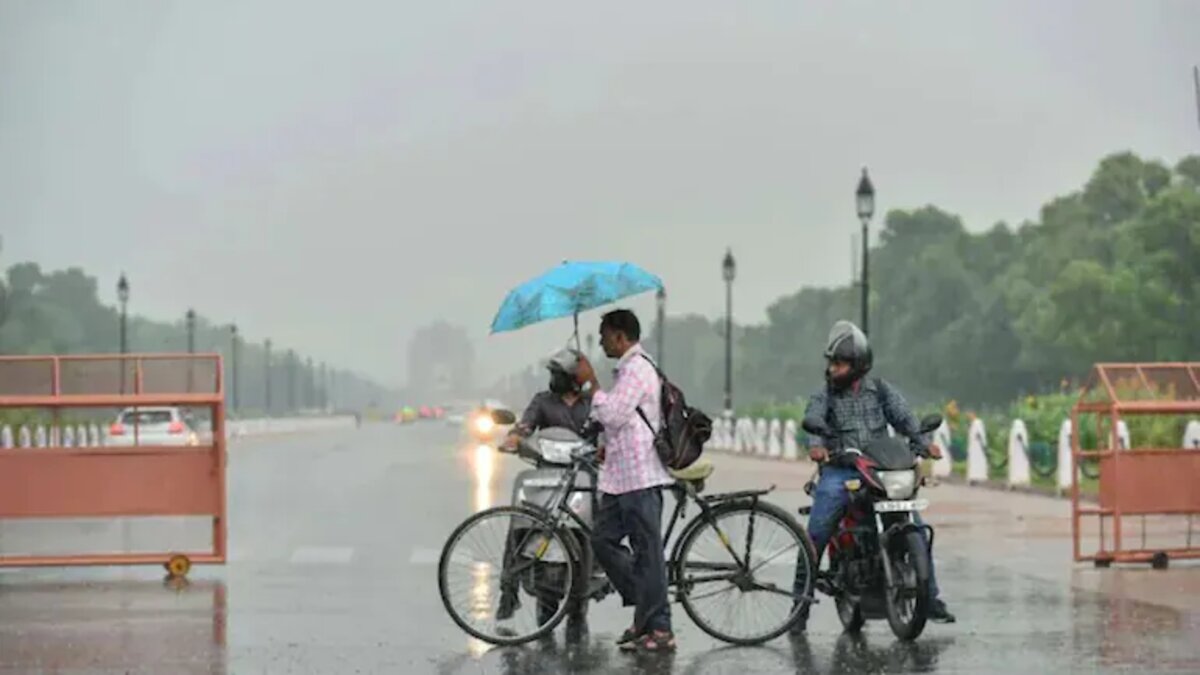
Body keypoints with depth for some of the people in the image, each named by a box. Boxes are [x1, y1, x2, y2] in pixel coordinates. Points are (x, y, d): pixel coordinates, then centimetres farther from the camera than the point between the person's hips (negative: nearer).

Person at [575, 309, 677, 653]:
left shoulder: (637, 369, -14)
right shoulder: (629, 368, 19)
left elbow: (612, 414, -21)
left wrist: (590, 383, -11)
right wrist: (608, 446, 19)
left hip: (640, 476, -11)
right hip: (621, 475, 11)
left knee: (647, 551, -6)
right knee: (603, 540, 11)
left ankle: (659, 629, -2)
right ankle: (646, 608, 17)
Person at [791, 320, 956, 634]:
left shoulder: (881, 391, 12)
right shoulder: (824, 396, 8)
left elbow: (904, 417, -1)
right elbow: (812, 420, -11)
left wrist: (923, 442, -21)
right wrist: (815, 445, -34)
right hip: (838, 471, -1)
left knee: (916, 530, -9)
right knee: (816, 535, -16)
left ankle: (930, 598, 4)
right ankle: (801, 603, -7)